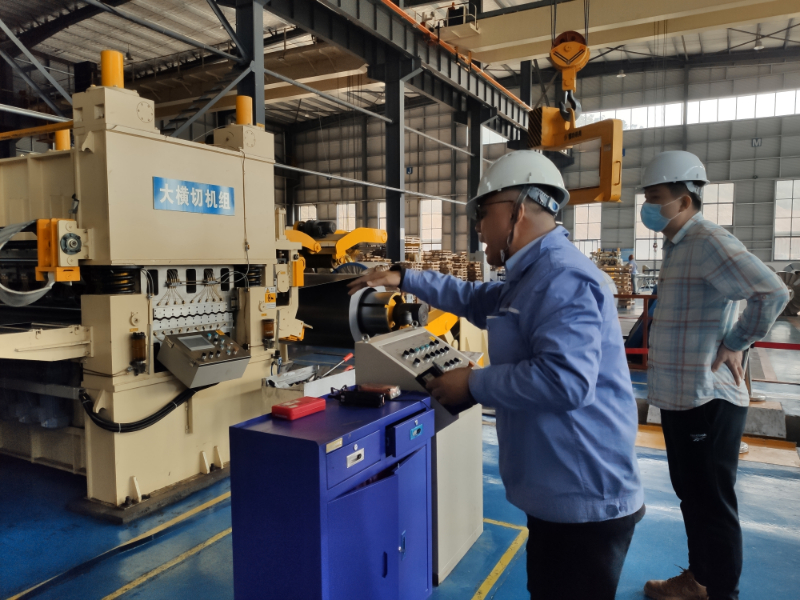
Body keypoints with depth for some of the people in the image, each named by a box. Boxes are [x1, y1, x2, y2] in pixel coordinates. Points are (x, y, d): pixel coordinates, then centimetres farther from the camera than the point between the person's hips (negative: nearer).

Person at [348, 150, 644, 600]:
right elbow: (476, 300, 27)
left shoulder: (562, 278, -22)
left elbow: (565, 380, -33)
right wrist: (405, 278, 23)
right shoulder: (536, 275, 15)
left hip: (584, 499, -11)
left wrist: (473, 384, -20)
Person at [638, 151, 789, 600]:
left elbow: (773, 293, -26)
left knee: (713, 503, 4)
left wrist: (736, 344, -16)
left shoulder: (708, 241, -17)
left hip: (706, 399, -10)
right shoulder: (680, 245, 13)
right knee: (692, 495, 21)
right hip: (681, 396, 10)